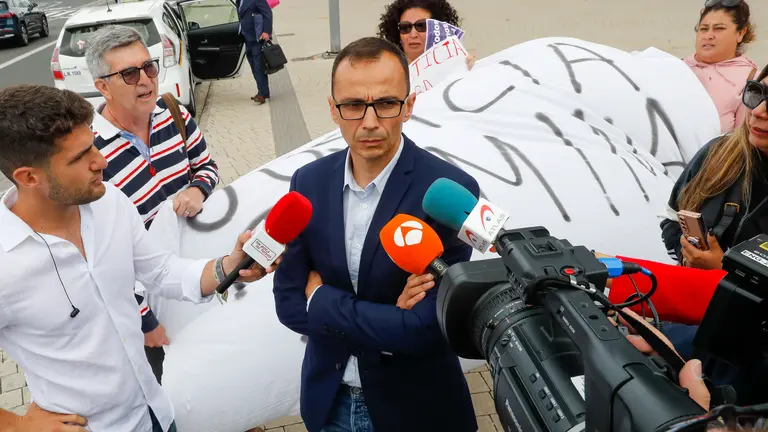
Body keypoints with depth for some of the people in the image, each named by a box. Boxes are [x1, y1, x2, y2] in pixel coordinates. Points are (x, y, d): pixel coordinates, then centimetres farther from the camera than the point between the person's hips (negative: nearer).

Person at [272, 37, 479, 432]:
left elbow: (424, 329, -26)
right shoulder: (308, 182, -8)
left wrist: (323, 299, -17)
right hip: (327, 398, 4)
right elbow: (289, 303, -8)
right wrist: (387, 320, -20)